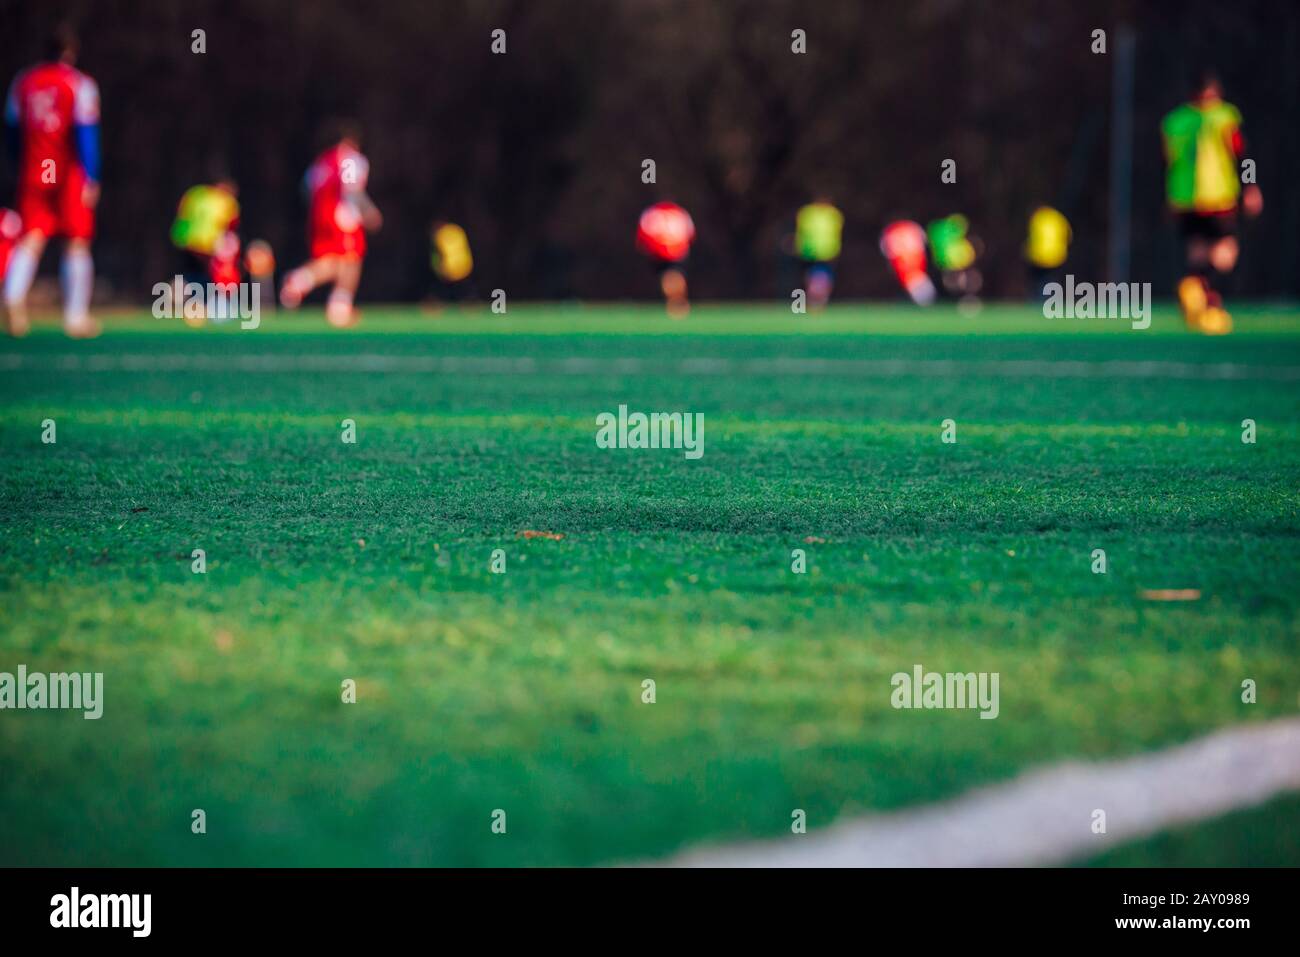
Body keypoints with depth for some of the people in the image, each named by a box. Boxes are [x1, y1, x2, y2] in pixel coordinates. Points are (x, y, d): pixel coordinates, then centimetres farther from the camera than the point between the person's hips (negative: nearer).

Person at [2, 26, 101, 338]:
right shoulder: (80, 85, -5)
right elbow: (86, 133, -11)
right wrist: (91, 179, -10)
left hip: (33, 172, 3)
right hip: (70, 173, -3)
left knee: (32, 238, 2)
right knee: (77, 242, 5)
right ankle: (76, 316, 6)